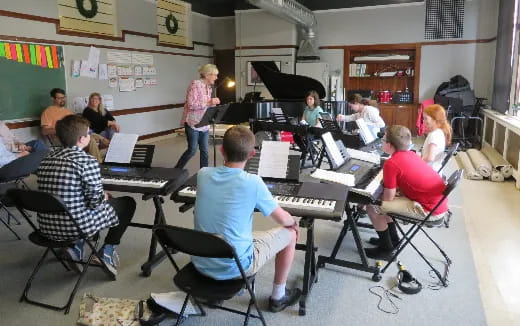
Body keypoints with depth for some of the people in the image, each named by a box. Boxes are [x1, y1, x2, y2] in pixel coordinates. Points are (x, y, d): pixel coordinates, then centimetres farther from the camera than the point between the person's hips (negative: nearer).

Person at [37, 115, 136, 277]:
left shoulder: (47, 159, 4)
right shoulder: (87, 161, -17)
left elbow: (55, 193, 11)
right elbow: (96, 201, -17)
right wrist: (105, 197, 8)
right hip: (77, 226, -7)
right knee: (128, 202, 15)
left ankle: (76, 246, 19)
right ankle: (108, 250, 14)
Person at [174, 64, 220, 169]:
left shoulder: (209, 87, 11)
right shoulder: (195, 84, -12)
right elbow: (191, 104, -21)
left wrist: (213, 102, 2)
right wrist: (208, 102, -23)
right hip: (193, 123, -7)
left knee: (204, 150, 7)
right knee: (192, 150, -5)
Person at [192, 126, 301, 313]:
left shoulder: (203, 174, -6)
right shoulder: (252, 182, -20)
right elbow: (283, 220, -5)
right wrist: (294, 222, 16)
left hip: (201, 263, 6)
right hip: (233, 267, -5)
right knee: (290, 233, 14)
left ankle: (214, 285, 40)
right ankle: (278, 297, 29)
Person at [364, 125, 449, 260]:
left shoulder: (391, 164, -21)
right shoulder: (410, 154, 4)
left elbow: (388, 198, -14)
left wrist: (386, 187, 4)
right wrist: (388, 185, 5)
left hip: (431, 212, -9)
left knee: (373, 207, -8)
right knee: (381, 201, 17)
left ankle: (386, 249, 9)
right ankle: (392, 238, 30)